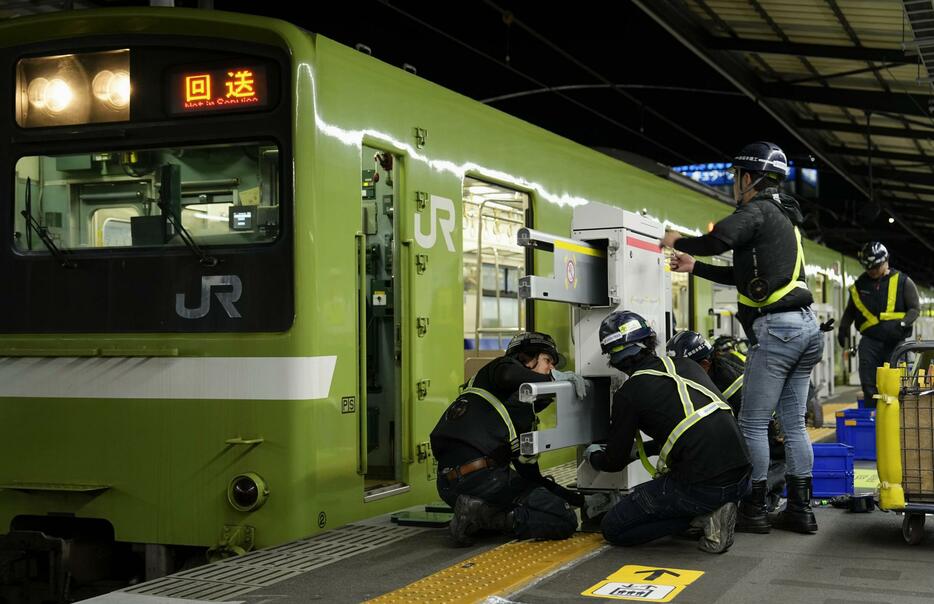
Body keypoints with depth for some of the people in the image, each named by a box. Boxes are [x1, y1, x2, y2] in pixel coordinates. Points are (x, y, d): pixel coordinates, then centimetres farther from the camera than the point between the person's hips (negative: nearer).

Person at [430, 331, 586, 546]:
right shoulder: (504, 366, 8)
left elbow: (527, 470, 26)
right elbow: (509, 377, -21)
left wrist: (577, 498, 25)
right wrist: (555, 379, -11)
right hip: (482, 477, -9)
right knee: (565, 521, -5)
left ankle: (477, 513, 2)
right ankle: (483, 517, -14)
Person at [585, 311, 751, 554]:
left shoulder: (629, 393, -2)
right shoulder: (687, 365, 16)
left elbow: (615, 462, 9)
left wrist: (593, 455, 33)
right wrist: (642, 449, 40)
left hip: (701, 486, -7)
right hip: (741, 478, 7)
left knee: (612, 528, 7)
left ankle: (703, 516, -4)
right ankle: (714, 510, 7)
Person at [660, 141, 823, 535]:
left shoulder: (758, 210, -6)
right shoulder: (783, 217, 24)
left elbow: (719, 240, -25)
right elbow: (744, 275, 28)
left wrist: (678, 242, -7)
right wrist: (694, 267, 30)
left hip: (776, 327, -9)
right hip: (806, 326, 9)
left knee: (753, 424, -2)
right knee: (793, 423, 11)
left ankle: (754, 510, 1)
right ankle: (800, 509, 12)